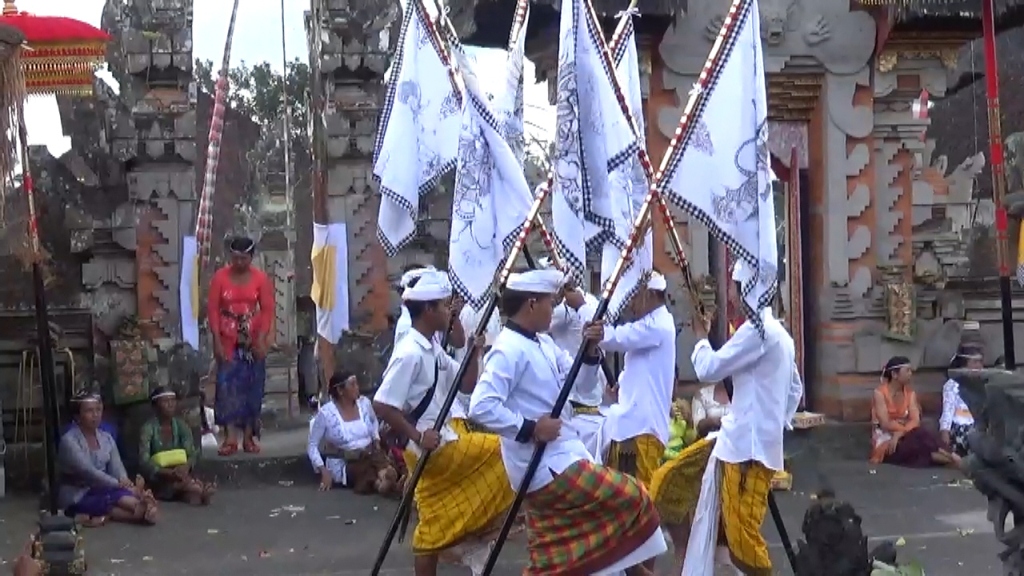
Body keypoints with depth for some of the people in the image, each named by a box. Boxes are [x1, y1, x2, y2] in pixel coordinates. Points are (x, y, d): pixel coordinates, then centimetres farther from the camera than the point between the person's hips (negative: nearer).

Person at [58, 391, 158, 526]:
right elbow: (88, 472, -22)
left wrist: (126, 483, -26)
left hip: (101, 490, 6)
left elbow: (118, 469, -3)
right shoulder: (69, 441, -12)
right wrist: (120, 485, -29)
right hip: (77, 497, -6)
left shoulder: (106, 439, 8)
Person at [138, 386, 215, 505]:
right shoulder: (148, 428, -8)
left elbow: (192, 455, -3)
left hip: (179, 472, 3)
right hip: (157, 479, -3)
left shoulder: (181, 425, 5)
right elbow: (144, 462, -17)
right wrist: (169, 473, -32)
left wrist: (185, 467, -28)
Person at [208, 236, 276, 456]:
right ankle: (230, 439, -5)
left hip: (252, 340, 1)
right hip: (228, 340, -1)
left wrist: (261, 339, -12)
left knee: (252, 386, 3)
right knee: (227, 385, -6)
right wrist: (217, 340, -10)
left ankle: (249, 437, 11)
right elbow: (212, 309, -4)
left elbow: (267, 309, -4)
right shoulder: (220, 277, -4)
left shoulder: (260, 278, -3)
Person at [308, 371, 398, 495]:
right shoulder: (326, 413, -10)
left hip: (370, 455, 4)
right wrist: (324, 471, -15)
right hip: (345, 463, -4)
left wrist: (376, 441, 9)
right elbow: (312, 446, -4)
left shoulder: (364, 402, 3)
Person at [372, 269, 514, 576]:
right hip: (432, 448, -9)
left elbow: (467, 386, 15)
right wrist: (417, 437, -21)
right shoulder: (410, 354, -20)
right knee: (504, 453, -3)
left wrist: (474, 353, 2)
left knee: (437, 525, 13)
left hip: (443, 442, 9)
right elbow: (382, 405, -24)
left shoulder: (433, 349, 10)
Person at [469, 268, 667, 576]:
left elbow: (578, 380, 17)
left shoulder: (543, 343, 13)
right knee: (630, 497, -6)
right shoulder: (508, 350, -18)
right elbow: (481, 406, -27)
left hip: (558, 456, 10)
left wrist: (590, 350, -1)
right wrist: (530, 428, -25)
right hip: (547, 466, -10)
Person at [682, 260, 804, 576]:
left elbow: (708, 370, -13)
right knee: (736, 525, 13)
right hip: (753, 440, 10)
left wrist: (702, 337, 5)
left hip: (748, 445, -10)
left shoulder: (756, 329, -15)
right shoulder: (778, 332, 16)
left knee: (741, 528, -7)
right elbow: (795, 388, 23)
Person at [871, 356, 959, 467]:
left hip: (903, 437, 5)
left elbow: (915, 421, -8)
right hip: (885, 440, -5)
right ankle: (948, 457, -42)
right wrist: (906, 427, -14)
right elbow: (886, 424, -17)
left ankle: (948, 457, -44)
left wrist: (899, 434, -23)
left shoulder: (910, 393, 7)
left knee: (922, 436, -31)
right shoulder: (880, 392, -8)